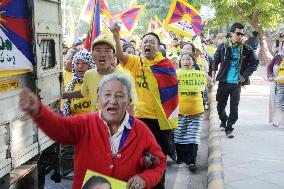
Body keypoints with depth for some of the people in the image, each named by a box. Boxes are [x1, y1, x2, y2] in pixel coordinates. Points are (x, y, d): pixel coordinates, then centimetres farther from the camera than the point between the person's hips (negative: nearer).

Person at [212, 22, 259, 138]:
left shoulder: (246, 49, -6)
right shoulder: (223, 47, -2)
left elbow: (255, 63, 4)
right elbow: (216, 60, 11)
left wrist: (245, 75, -4)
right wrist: (213, 75, 9)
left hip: (237, 83, -1)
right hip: (223, 81, 1)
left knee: (234, 107, 0)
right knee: (220, 105, 12)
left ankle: (229, 128, 12)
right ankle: (223, 120, 40)